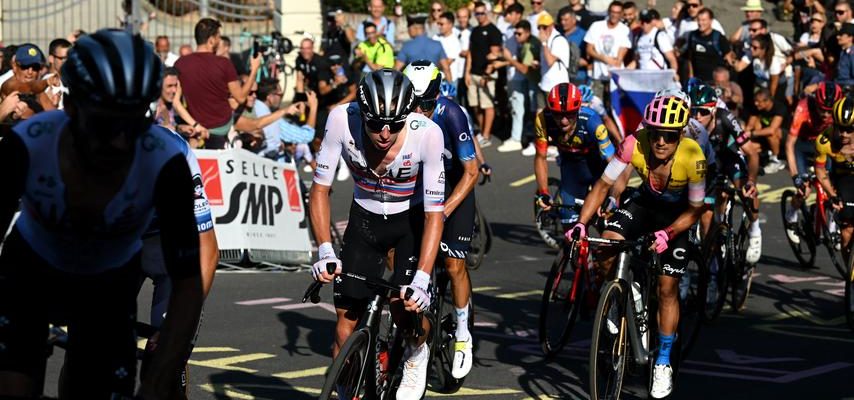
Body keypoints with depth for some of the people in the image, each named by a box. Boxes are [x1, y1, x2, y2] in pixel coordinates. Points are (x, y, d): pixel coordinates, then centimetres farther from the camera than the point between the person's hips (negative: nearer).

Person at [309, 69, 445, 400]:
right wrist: (325, 251, -29)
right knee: (347, 321, -4)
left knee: (406, 307, -21)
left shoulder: (427, 133, -32)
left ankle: (417, 354, 12)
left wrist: (421, 280, -38)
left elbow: (434, 214, -29)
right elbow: (320, 189, -18)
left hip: (412, 221, -2)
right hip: (365, 220, 2)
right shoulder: (342, 119, -27)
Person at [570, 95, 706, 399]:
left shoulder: (693, 158, -34)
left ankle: (663, 363, 12)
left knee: (667, 288, -3)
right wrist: (581, 223, -31)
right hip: (646, 203, 2)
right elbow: (603, 185, -20)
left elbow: (695, 209, -22)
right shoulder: (634, 145, -31)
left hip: (678, 215, -2)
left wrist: (666, 234, -36)